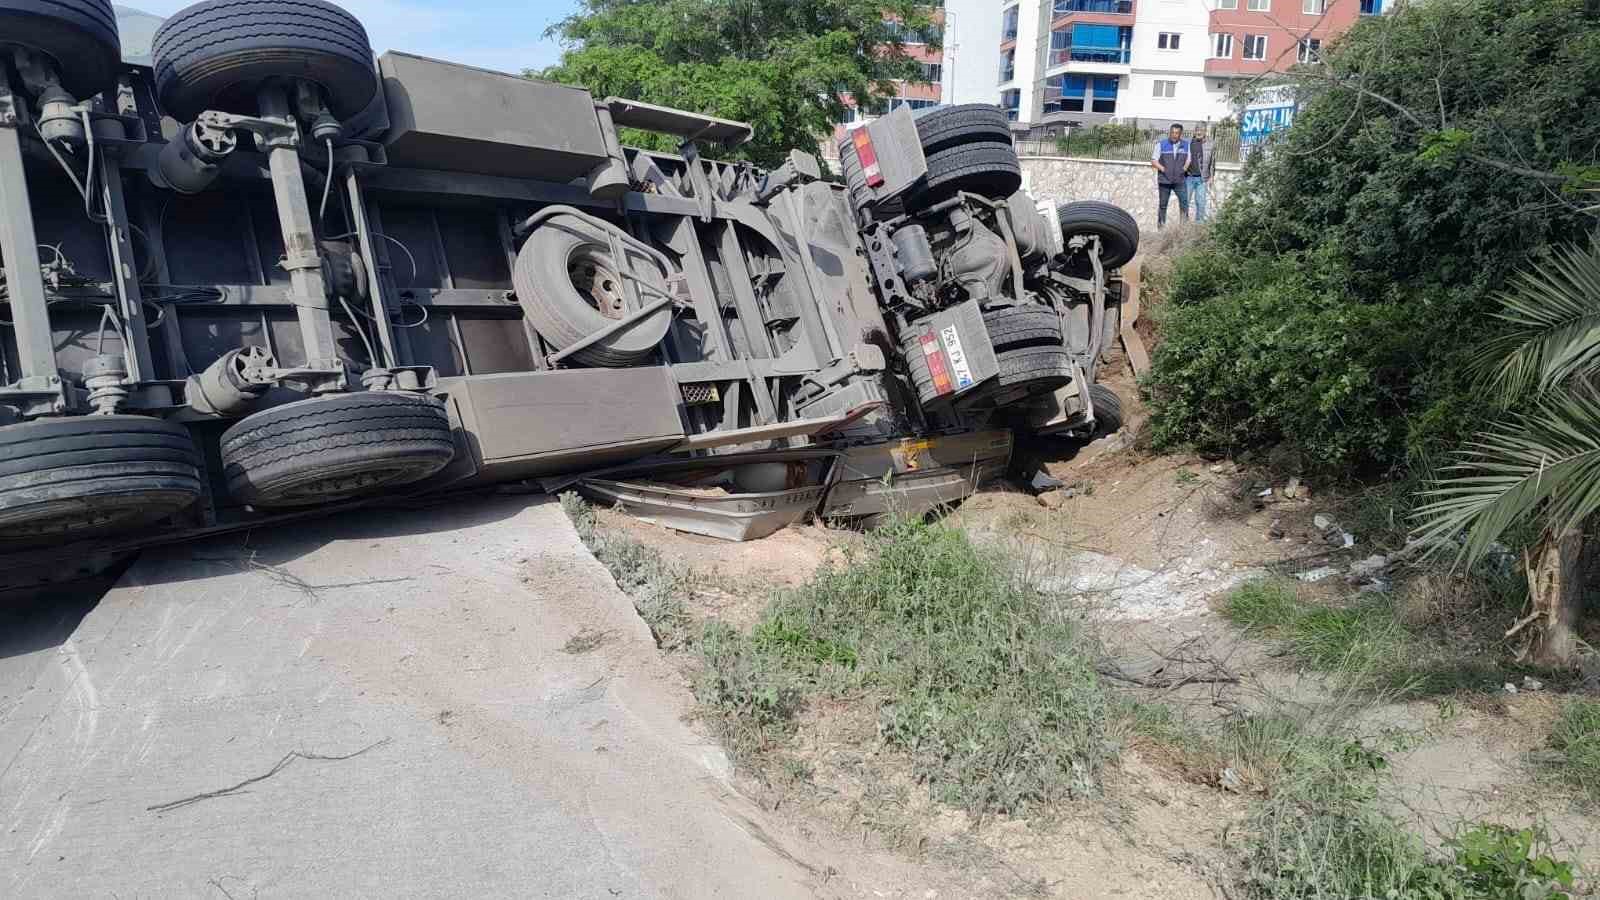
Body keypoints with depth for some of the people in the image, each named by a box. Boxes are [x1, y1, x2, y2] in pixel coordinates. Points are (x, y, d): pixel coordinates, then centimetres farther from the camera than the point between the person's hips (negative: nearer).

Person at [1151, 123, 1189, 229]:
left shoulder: (1186, 145, 7)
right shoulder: (1161, 144, 0)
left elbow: (1188, 159, 16)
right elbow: (1153, 160, 0)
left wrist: (1184, 169, -2)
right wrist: (1163, 169, -12)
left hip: (1179, 180, 1)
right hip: (1164, 180, -1)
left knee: (1184, 201, -12)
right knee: (1162, 204, 5)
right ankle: (1161, 225, 15)